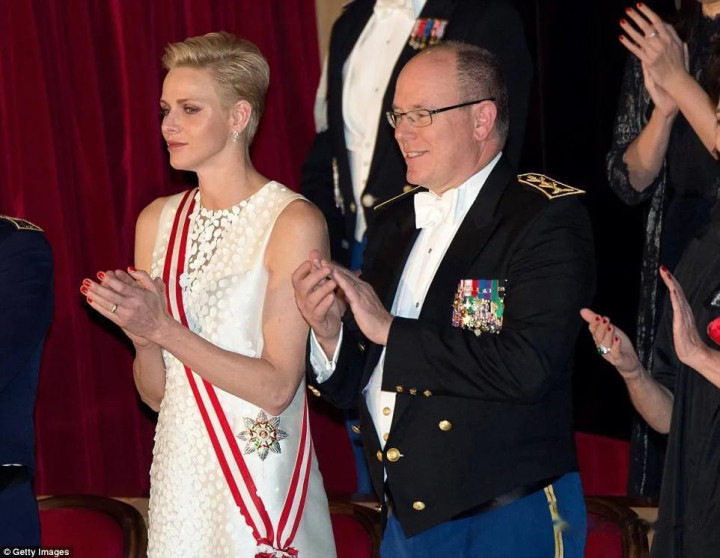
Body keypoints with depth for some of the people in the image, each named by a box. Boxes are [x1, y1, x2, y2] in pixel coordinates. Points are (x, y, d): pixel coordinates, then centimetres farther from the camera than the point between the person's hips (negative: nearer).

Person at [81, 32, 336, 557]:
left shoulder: (294, 221, -11)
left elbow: (277, 387, -15)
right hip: (180, 469, 5)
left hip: (264, 471, -5)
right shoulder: (158, 220, 6)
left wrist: (163, 328, -18)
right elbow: (154, 392, 7)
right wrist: (141, 334, -12)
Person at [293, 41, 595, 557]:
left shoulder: (548, 218, -11)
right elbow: (355, 384, 12)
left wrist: (389, 330, -18)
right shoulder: (396, 223, 10)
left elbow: (528, 365, -25)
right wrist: (329, 333, -10)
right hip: (407, 516, 6)